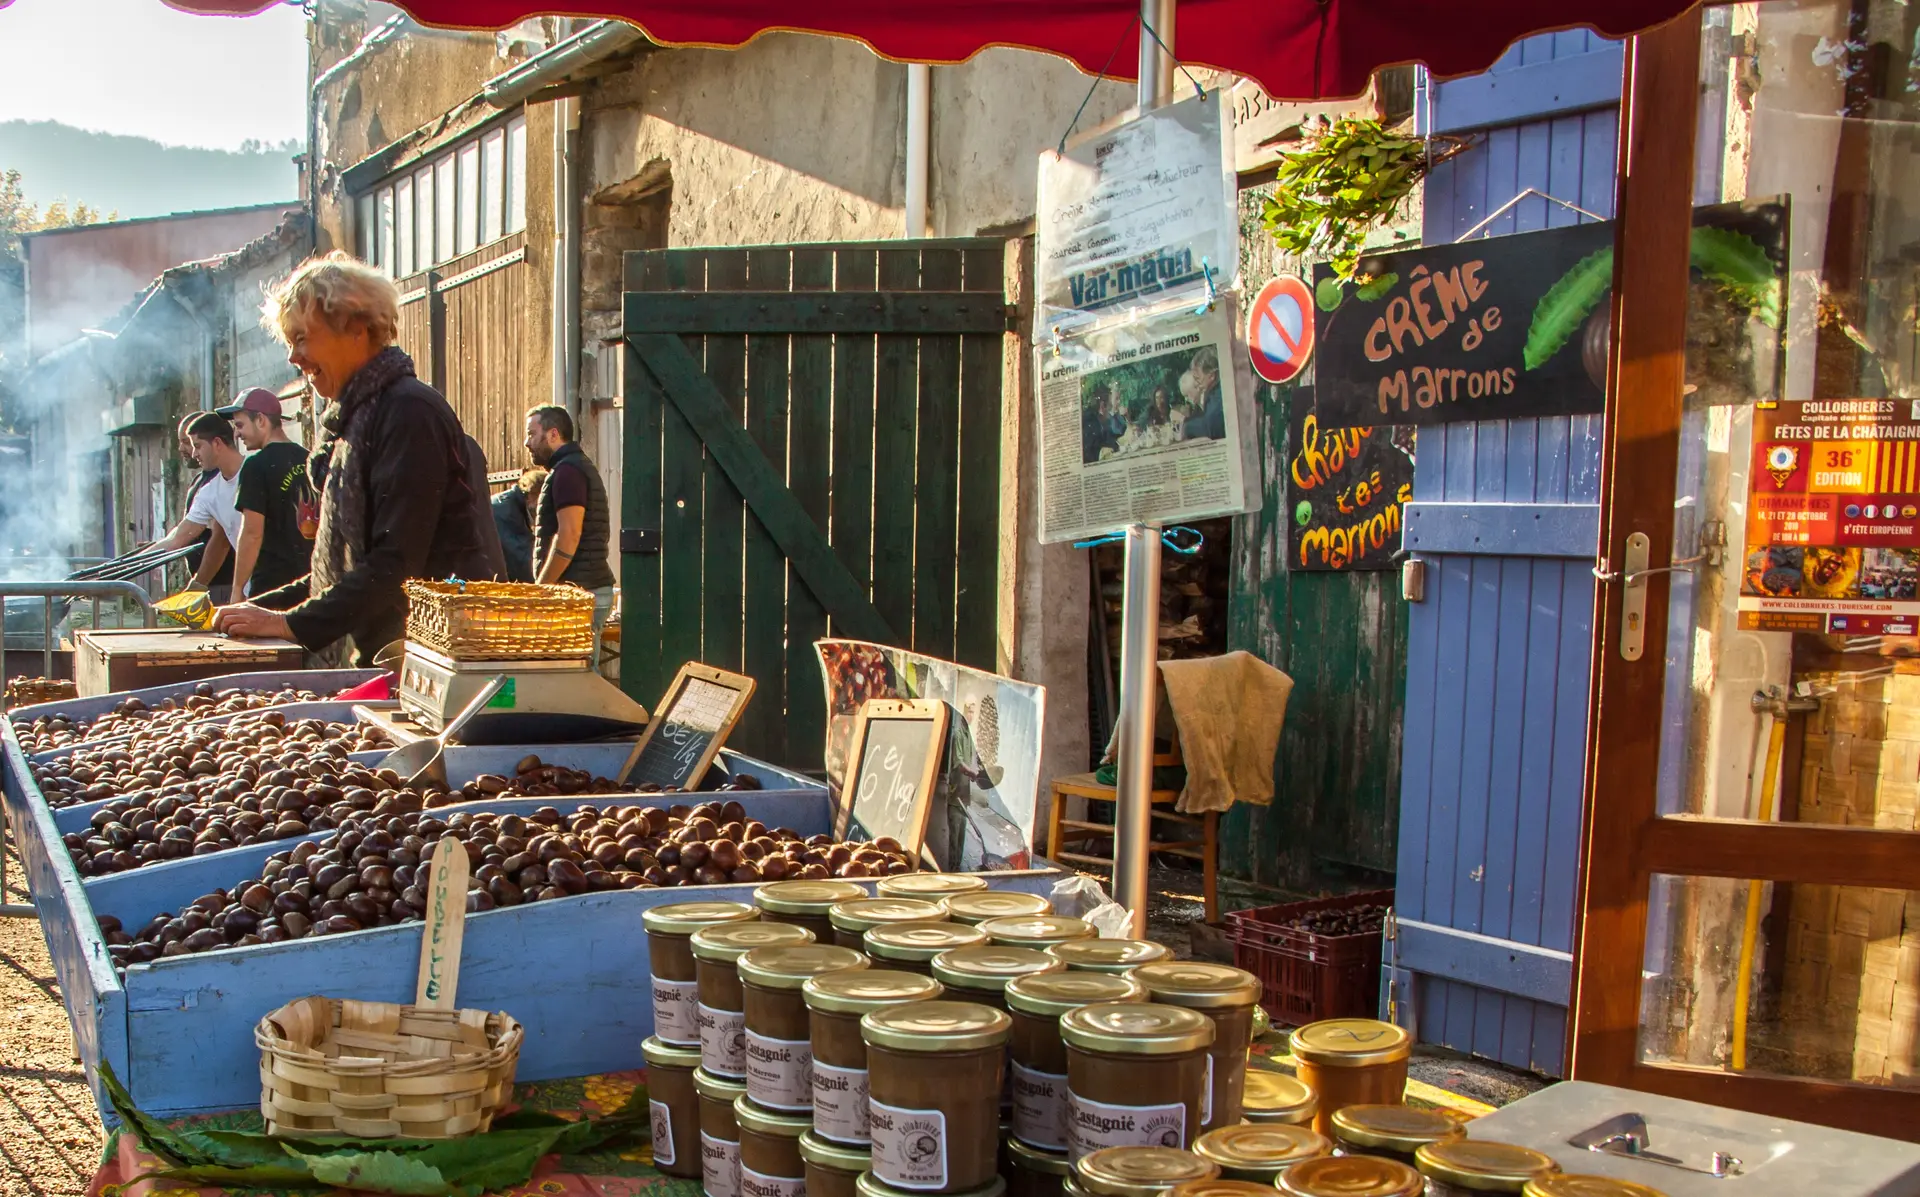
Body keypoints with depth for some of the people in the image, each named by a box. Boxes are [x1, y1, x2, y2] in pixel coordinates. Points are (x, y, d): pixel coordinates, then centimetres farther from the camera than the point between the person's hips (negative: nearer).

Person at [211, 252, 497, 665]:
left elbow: (395, 564, -19)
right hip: (375, 657, 9)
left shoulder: (410, 412, -13)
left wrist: (292, 623, -16)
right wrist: (261, 607, 11)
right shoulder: (352, 419, 16)